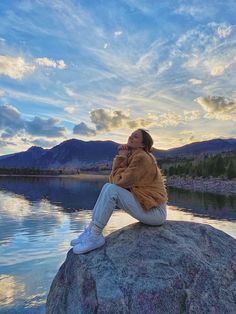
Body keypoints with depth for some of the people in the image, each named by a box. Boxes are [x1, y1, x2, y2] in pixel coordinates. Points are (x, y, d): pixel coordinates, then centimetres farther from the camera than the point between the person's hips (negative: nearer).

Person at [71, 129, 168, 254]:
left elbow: (120, 181, -19)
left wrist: (121, 157, -8)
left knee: (110, 189, -21)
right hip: (147, 208, 9)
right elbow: (113, 179, 2)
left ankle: (94, 236, -13)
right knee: (108, 187, 2)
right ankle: (91, 229, 0)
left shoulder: (142, 157, -15)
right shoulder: (133, 157, 12)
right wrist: (120, 157, -7)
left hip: (155, 212, -9)